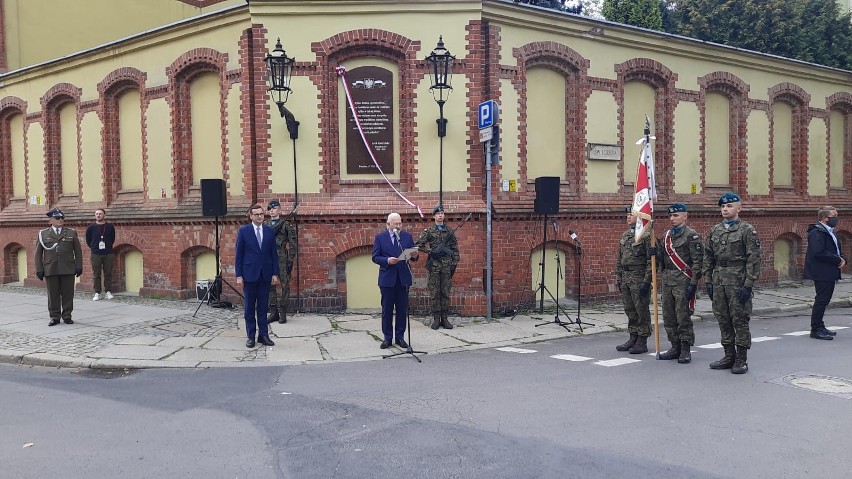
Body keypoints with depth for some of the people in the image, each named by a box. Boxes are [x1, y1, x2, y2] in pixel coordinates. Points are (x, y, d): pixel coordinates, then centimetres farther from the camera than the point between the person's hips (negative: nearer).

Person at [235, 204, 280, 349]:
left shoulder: (269, 231, 6)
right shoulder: (243, 231, -1)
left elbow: (274, 253, 8)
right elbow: (239, 254, -1)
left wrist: (275, 273, 2)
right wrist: (239, 275, -6)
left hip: (265, 274, 2)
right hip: (249, 274, -2)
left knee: (263, 306, 7)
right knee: (249, 307, 5)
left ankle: (263, 335, 13)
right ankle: (251, 336, 12)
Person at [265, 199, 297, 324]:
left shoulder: (286, 224, -2)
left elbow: (292, 244, -4)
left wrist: (291, 260, -9)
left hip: (282, 258, -4)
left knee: (285, 285, -2)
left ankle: (282, 313, 6)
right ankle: (273, 312, 13)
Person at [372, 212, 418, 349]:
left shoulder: (407, 236, 8)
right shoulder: (380, 237, 1)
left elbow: (413, 255, 10)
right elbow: (375, 257, -2)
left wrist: (414, 255, -14)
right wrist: (387, 260, -18)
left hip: (403, 278, 2)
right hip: (387, 278, -2)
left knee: (402, 309, 5)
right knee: (387, 309, 3)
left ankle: (400, 337, 14)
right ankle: (387, 337, 13)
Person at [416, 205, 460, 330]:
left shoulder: (449, 231, 9)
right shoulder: (428, 231, 3)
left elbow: (455, 249, 9)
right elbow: (418, 245, 0)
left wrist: (454, 264, 1)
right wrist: (431, 251, -11)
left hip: (447, 266, 2)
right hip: (434, 266, -1)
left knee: (446, 293, 3)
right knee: (435, 293, 1)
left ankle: (444, 318, 9)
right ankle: (436, 318, 6)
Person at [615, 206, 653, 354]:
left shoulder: (646, 235, -11)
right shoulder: (625, 235, 14)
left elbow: (651, 260, -15)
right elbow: (619, 259, 19)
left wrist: (646, 281, -18)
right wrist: (618, 278, 14)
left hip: (639, 279, -8)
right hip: (626, 279, 8)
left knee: (642, 311, 0)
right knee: (630, 310, 13)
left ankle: (642, 342, 7)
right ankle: (633, 339, 22)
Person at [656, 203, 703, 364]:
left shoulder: (691, 235, -7)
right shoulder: (667, 235, 15)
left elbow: (697, 261, -11)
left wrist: (693, 284, -16)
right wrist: (656, 252, -4)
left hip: (683, 281, -7)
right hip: (667, 281, 7)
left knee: (683, 317, -3)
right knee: (669, 317, 9)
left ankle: (685, 350, 5)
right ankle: (675, 347, 20)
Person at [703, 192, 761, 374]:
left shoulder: (747, 230, -5)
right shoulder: (714, 231, 12)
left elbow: (753, 259, -10)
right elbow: (708, 258, 14)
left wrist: (748, 285, -15)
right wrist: (708, 281, 8)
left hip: (738, 282, -6)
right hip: (718, 282, 6)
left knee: (740, 320, -1)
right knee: (723, 320, 10)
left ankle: (742, 359, 7)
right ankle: (729, 356, 20)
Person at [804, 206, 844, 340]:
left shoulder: (830, 232, 18)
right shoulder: (817, 232, -15)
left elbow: (836, 249, 24)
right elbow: (819, 253, -25)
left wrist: (842, 259, 2)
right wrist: (838, 260, -18)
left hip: (830, 273, 10)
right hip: (822, 273, -10)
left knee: (823, 300, 14)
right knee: (821, 300, -7)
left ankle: (819, 327, 22)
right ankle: (816, 329, -1)